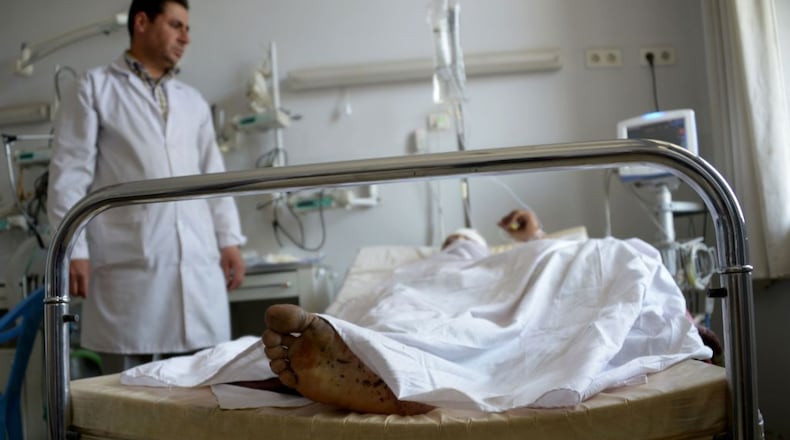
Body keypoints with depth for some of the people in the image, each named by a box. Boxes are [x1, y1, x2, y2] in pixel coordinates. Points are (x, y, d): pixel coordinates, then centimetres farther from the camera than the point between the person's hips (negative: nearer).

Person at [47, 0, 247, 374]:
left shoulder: (194, 102, 22)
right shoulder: (95, 89, 8)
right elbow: (69, 175, 2)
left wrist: (229, 241, 11)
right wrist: (74, 249, -7)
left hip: (200, 265, 4)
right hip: (131, 266, -4)